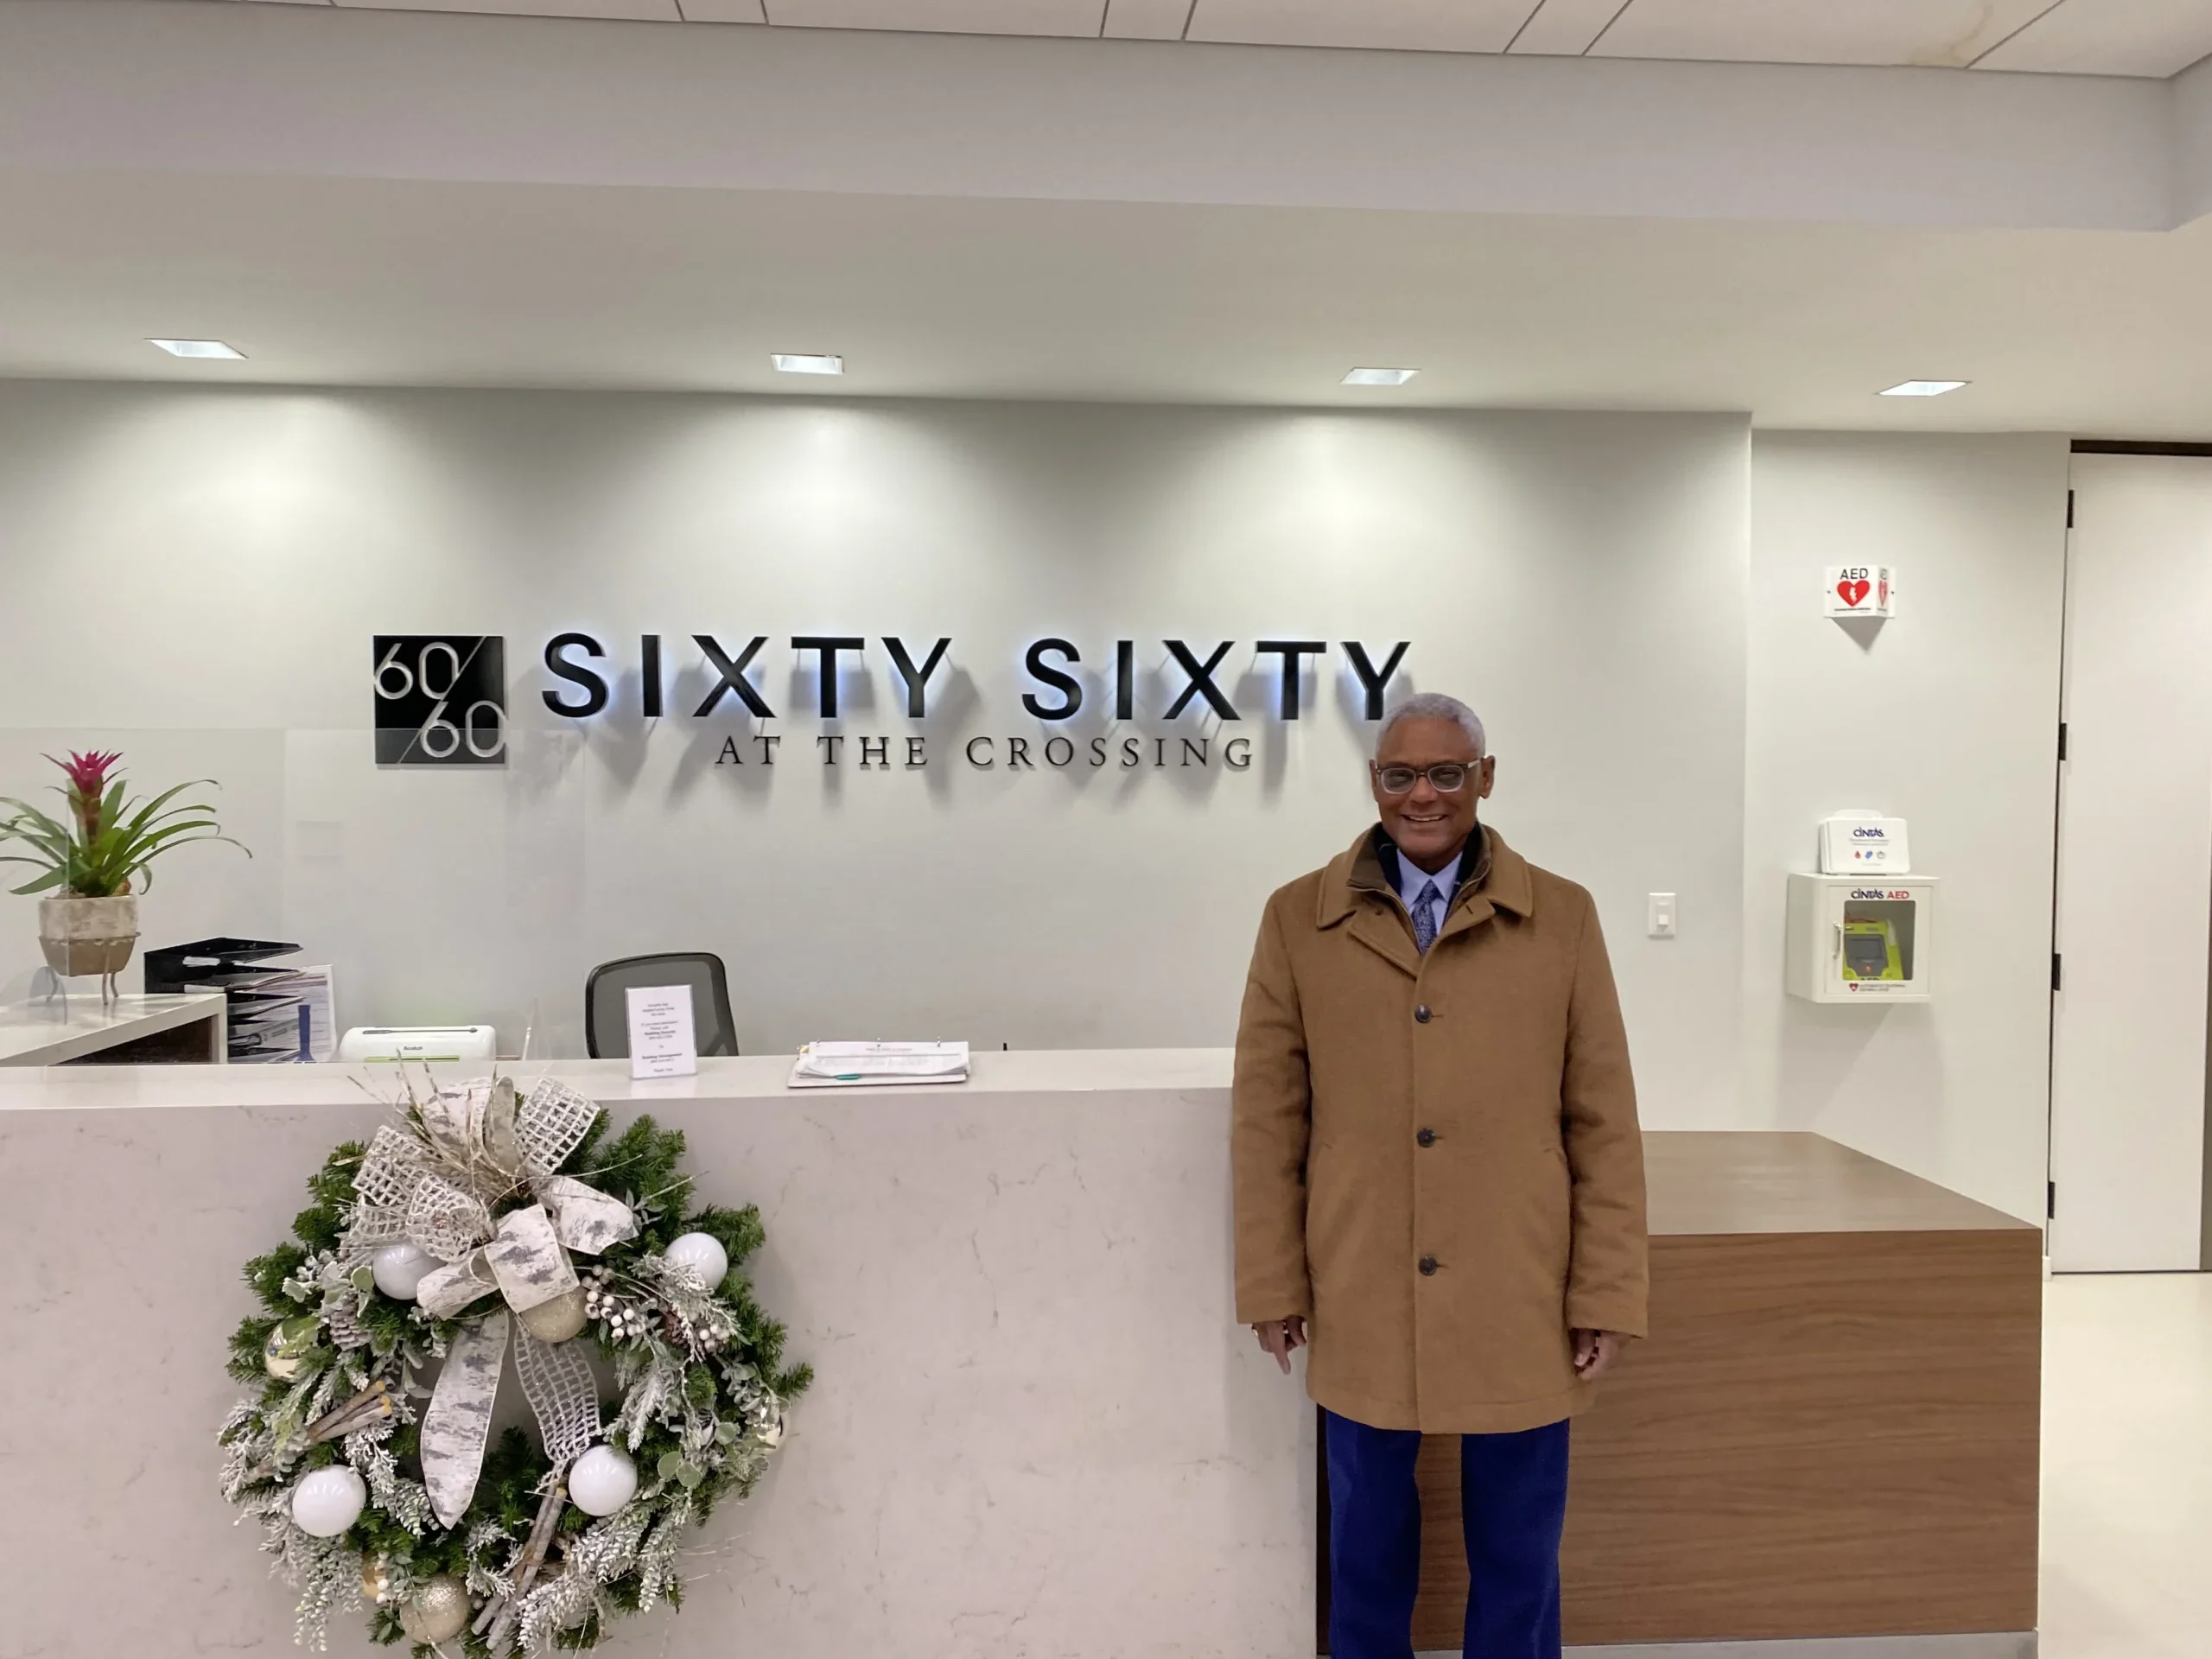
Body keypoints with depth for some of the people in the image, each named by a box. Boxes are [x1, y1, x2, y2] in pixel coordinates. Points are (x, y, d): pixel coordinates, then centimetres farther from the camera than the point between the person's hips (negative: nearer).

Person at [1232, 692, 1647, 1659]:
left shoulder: (1562, 918, -1)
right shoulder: (1298, 919, -1)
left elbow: (1604, 1123, 0)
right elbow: (1267, 1120, 1)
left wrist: (1607, 1294, -1)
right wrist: (1273, 1285, 1)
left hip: (1518, 1306, 0)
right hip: (1359, 1304, 0)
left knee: (1517, 1553, 14)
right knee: (1368, 1543, 16)